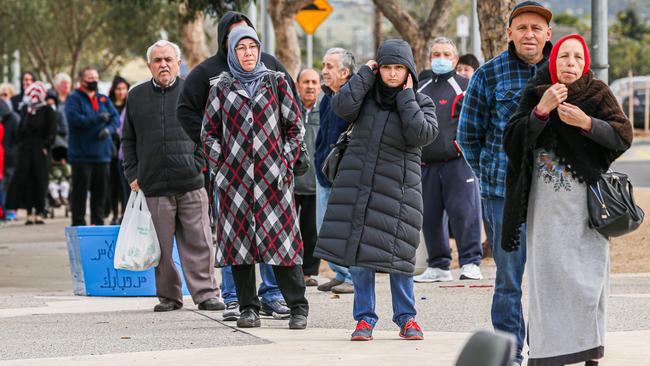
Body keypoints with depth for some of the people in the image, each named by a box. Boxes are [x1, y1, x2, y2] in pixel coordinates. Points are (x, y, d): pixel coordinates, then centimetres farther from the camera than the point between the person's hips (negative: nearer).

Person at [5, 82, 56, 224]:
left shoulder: (47, 111, -2)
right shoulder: (25, 109, 11)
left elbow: (51, 131, -4)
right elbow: (21, 128, 16)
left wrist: (46, 146, -10)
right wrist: (20, 142, 6)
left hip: (41, 150, -4)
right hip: (26, 150, 4)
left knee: (40, 181, -2)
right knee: (25, 181, 0)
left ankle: (39, 212, 4)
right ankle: (29, 212, 4)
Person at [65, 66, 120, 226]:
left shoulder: (104, 99, 15)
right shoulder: (74, 99, -2)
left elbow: (115, 118, 7)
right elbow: (74, 119, -17)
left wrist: (109, 129, -14)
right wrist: (97, 119, -20)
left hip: (102, 154, 5)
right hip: (81, 154, -5)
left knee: (101, 191, 8)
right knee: (80, 190, -3)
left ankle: (98, 222, 16)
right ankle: (78, 223, 1)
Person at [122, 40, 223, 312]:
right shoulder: (137, 96, 11)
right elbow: (128, 139, 17)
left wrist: (198, 164, -2)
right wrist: (133, 174, 7)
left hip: (191, 184, -1)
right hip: (154, 185, 1)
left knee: (199, 242, -2)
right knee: (162, 245, 3)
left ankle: (205, 293, 3)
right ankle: (168, 296, 12)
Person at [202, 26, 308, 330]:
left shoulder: (276, 82, 7)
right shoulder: (222, 87, 10)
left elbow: (295, 125, 8)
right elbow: (209, 131, 13)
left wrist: (287, 161, -1)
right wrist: (220, 163, 2)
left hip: (273, 175, -2)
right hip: (235, 176, 2)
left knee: (281, 236, -7)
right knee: (238, 239, 1)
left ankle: (298, 308, -1)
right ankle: (248, 308, 8)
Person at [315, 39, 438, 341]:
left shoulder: (421, 102, 5)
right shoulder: (367, 94, 9)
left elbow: (422, 134, -14)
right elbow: (341, 106, -12)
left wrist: (406, 96, -8)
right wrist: (366, 74, -4)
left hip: (398, 187, -2)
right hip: (358, 184, 2)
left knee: (397, 256, -2)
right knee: (358, 251, 0)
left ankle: (406, 319, 12)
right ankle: (365, 319, 9)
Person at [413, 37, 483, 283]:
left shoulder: (464, 87, 4)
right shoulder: (420, 89, 20)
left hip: (457, 162, -6)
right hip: (426, 165, 6)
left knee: (463, 212, -11)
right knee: (430, 217, 6)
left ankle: (471, 263, -7)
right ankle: (438, 266, 14)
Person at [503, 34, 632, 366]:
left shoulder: (598, 93, 2)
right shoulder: (535, 94, 5)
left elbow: (624, 136, -5)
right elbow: (513, 140, -5)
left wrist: (585, 122, -18)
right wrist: (542, 110, -18)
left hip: (587, 200, -1)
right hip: (546, 202, 1)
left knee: (588, 275, -3)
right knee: (548, 273, -4)